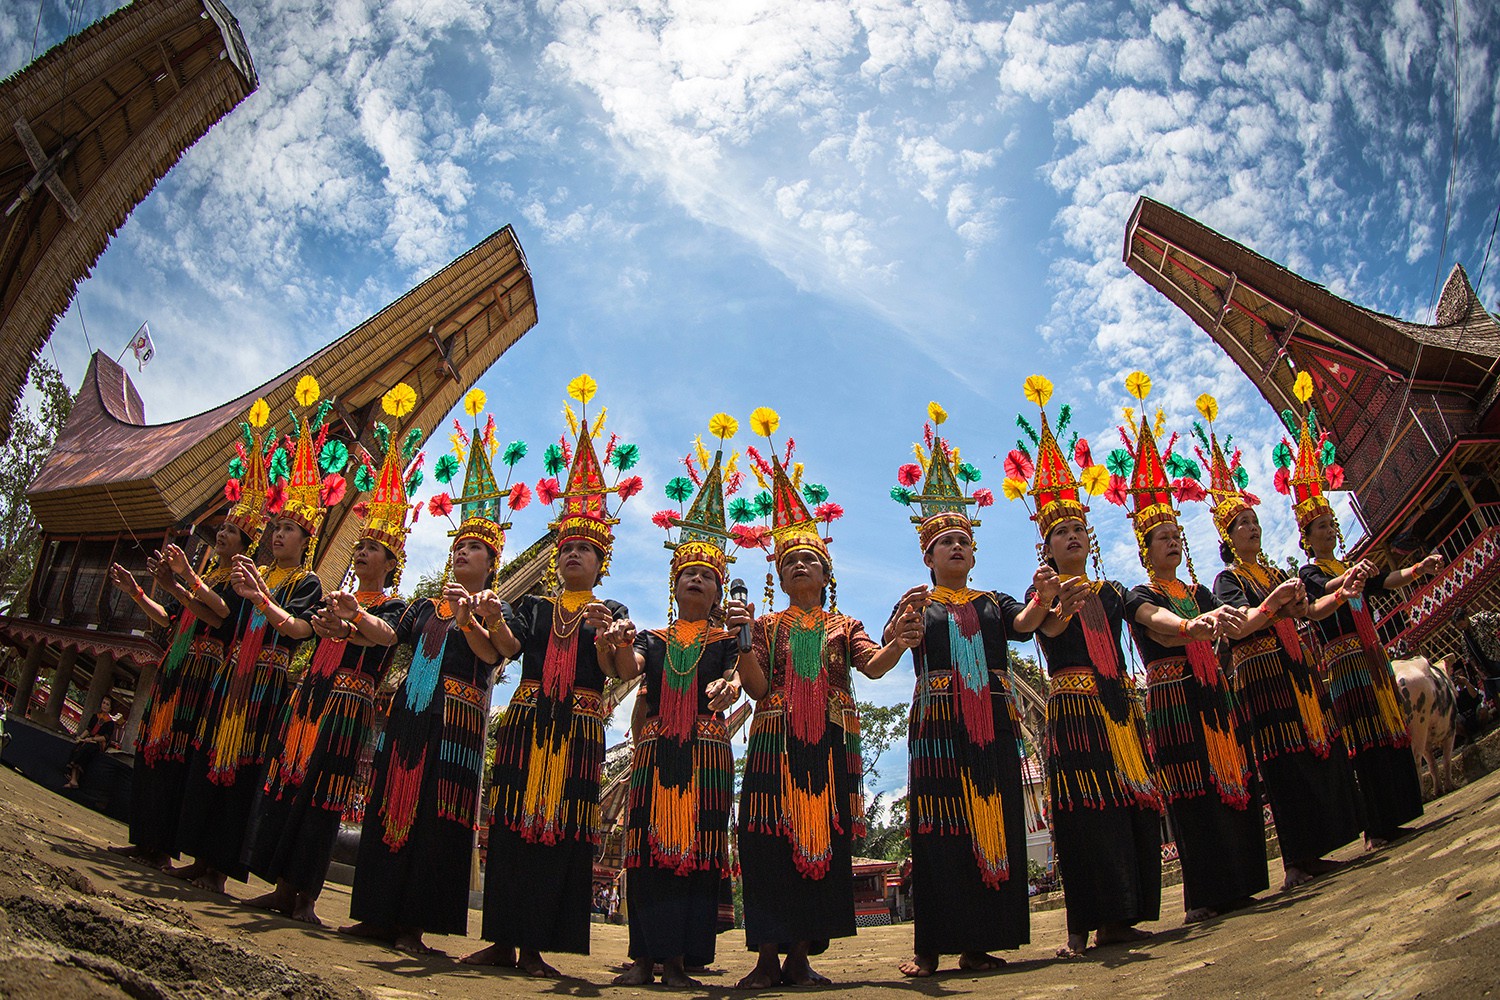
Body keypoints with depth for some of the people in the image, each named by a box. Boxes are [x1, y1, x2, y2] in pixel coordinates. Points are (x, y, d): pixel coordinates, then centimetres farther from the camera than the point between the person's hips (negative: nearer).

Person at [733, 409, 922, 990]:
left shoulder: (844, 626, 13)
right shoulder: (768, 625, 12)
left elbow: (873, 666, -7)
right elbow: (756, 687, -1)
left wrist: (898, 643, -28)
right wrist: (743, 641, -17)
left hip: (831, 745, 1)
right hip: (776, 741, -1)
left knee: (825, 841, 0)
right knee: (770, 842, -5)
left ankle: (801, 954, 9)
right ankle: (768, 955, 3)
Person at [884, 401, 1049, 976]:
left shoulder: (993, 602, 16)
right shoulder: (917, 604, 8)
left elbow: (1023, 624, -5)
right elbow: (889, 647, -10)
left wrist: (1042, 599, -26)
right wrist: (902, 619, -32)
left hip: (992, 723, 3)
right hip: (939, 723, -3)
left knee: (995, 824, 2)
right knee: (940, 828, -5)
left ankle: (978, 943, 9)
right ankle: (931, 946, -1)